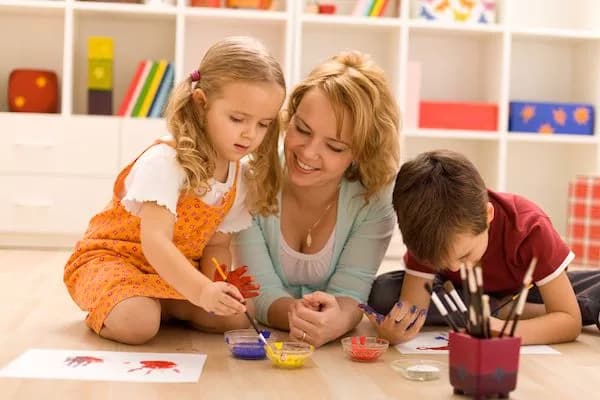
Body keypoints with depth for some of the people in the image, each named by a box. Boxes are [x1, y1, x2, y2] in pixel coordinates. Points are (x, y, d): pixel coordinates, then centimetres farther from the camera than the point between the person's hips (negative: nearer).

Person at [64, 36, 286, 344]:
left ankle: (163, 306, 3)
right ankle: (103, 309, -1)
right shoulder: (163, 161, -27)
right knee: (138, 324, -35)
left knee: (236, 316, -15)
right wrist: (202, 290, -49)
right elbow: (155, 242, -36)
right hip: (111, 257, -6)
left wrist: (218, 284, -18)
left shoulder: (243, 179, -3)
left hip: (174, 269, 6)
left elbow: (216, 244, 3)